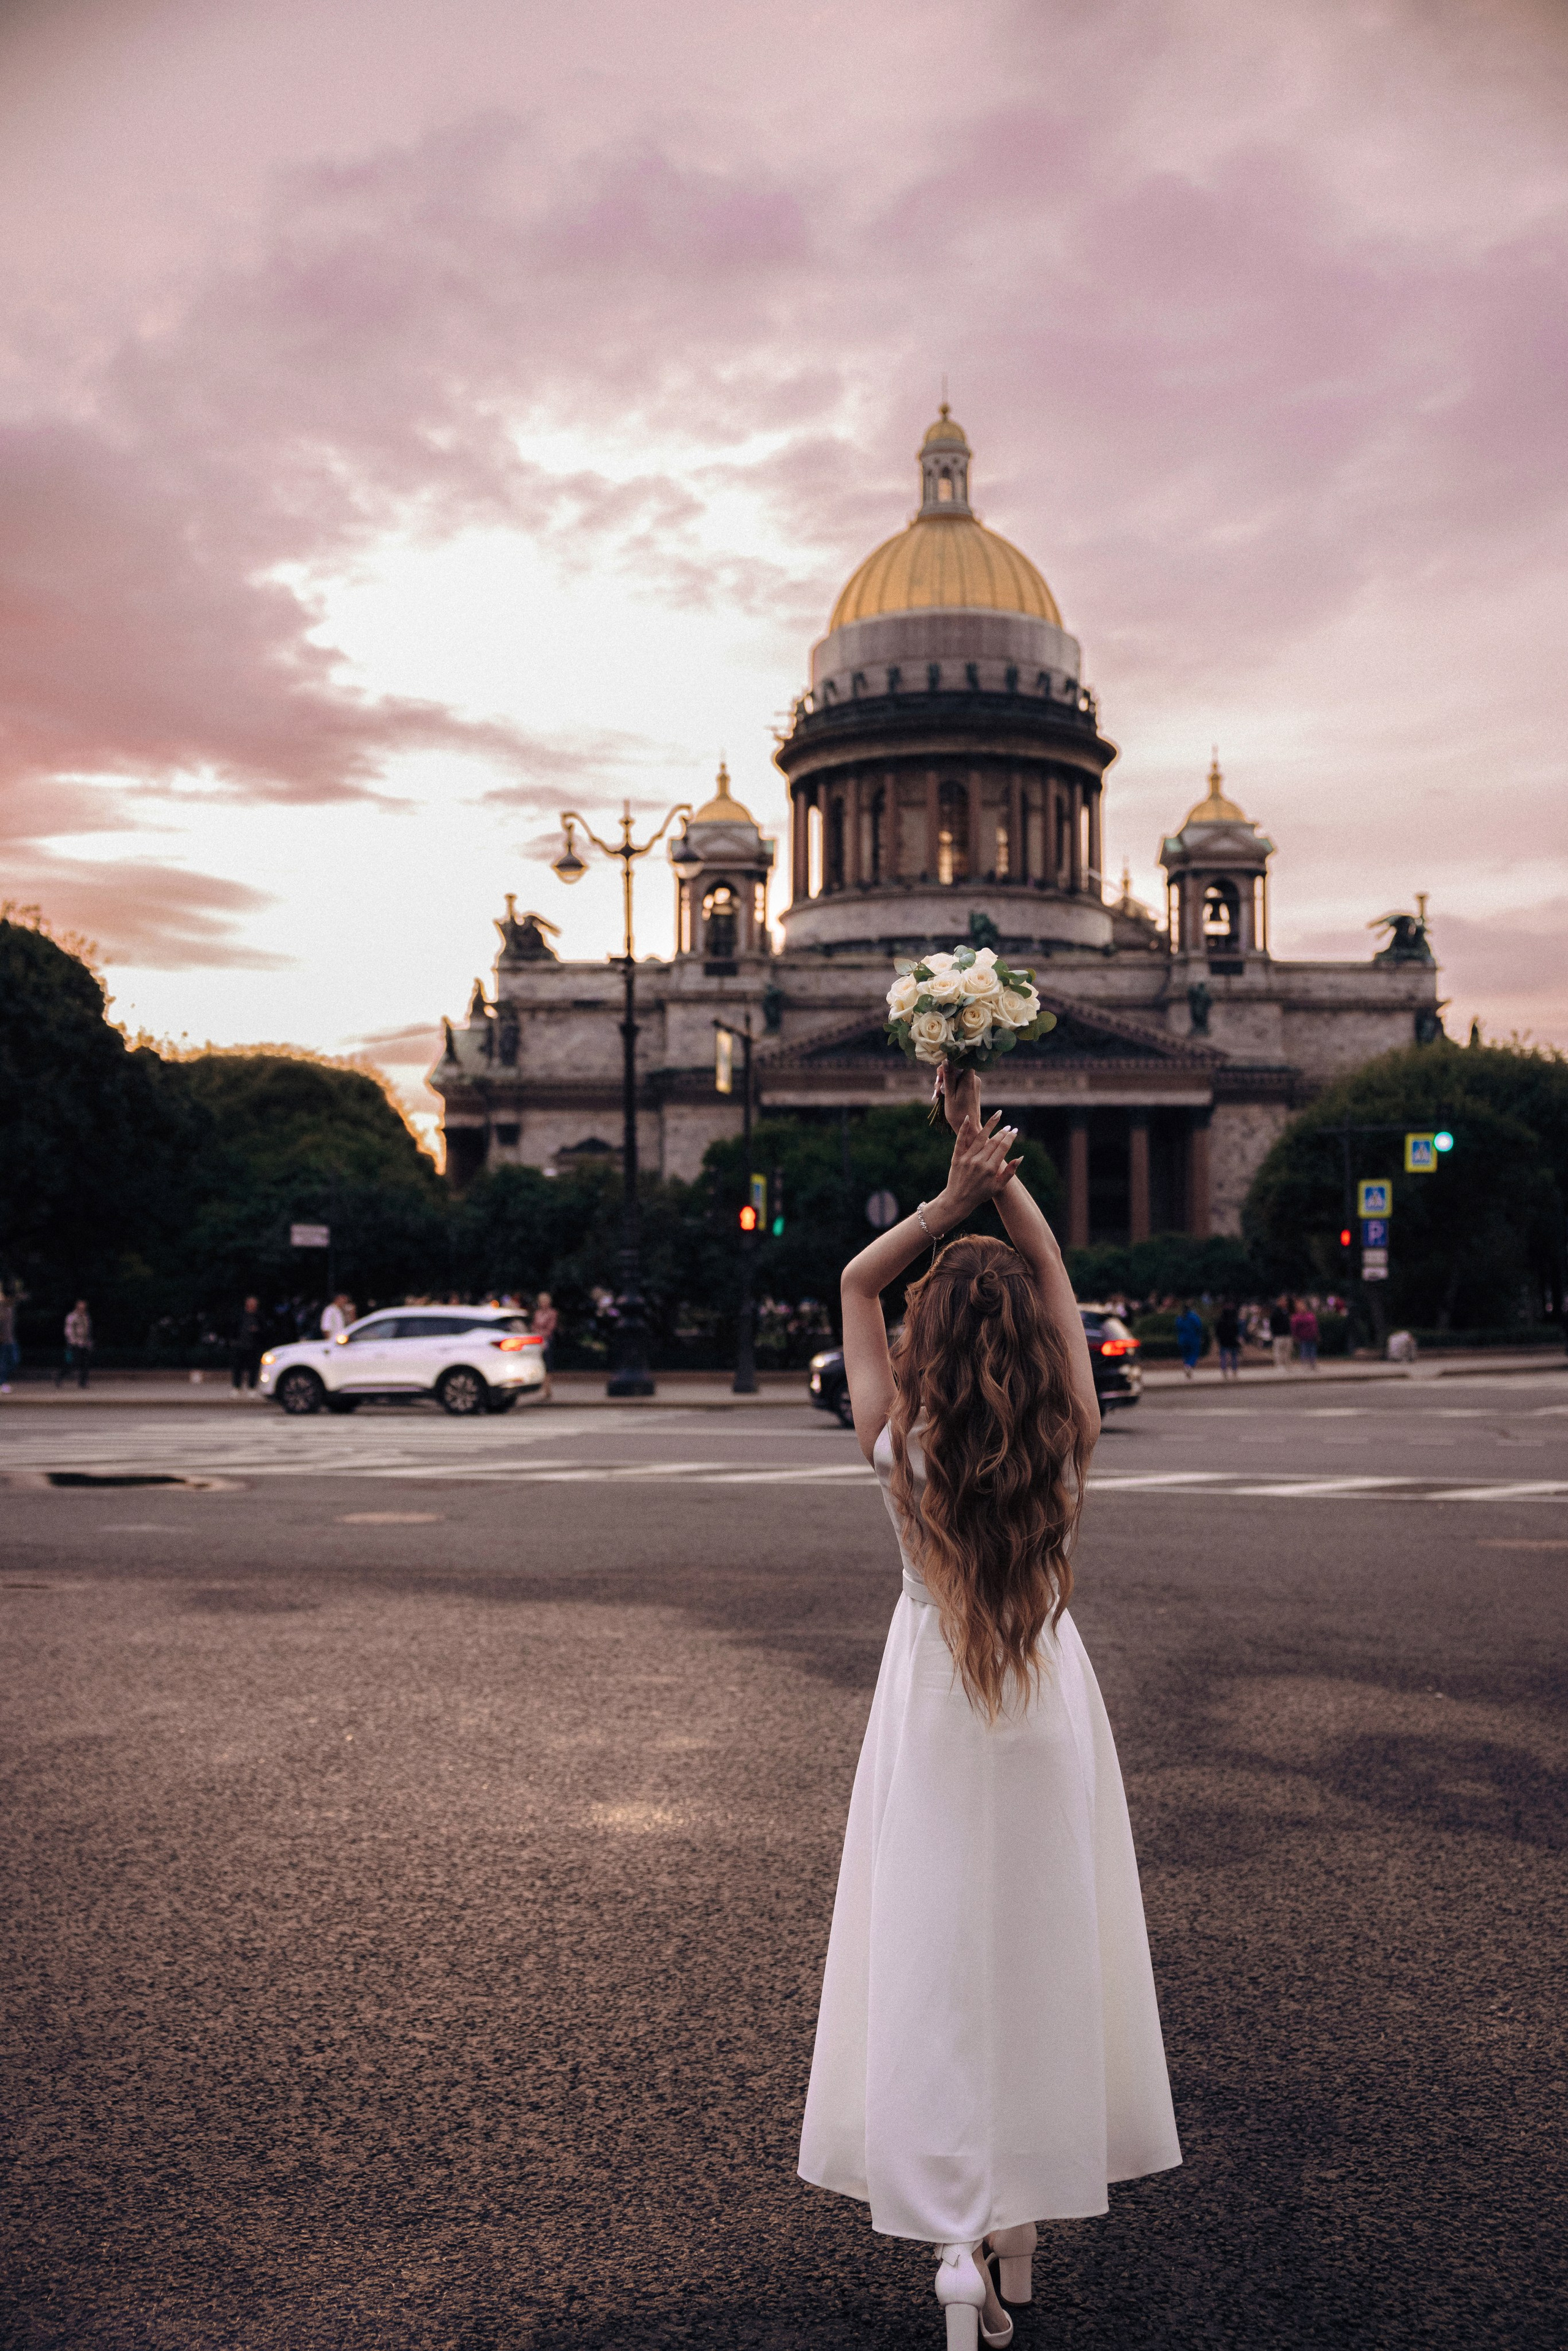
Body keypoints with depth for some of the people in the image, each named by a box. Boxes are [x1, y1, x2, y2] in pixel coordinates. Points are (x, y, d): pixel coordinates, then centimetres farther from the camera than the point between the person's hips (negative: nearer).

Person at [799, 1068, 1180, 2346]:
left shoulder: (899, 1440, -16)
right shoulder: (1069, 1436, -13)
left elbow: (855, 1279, -3)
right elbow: (1053, 1271, -2)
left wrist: (950, 1199, -9)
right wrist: (994, 1169, -6)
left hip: (936, 1706, -2)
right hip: (1051, 1698, 2)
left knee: (933, 1958, 5)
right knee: (1041, 1946, 14)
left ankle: (959, 2233, -3)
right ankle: (1027, 2215, 27)